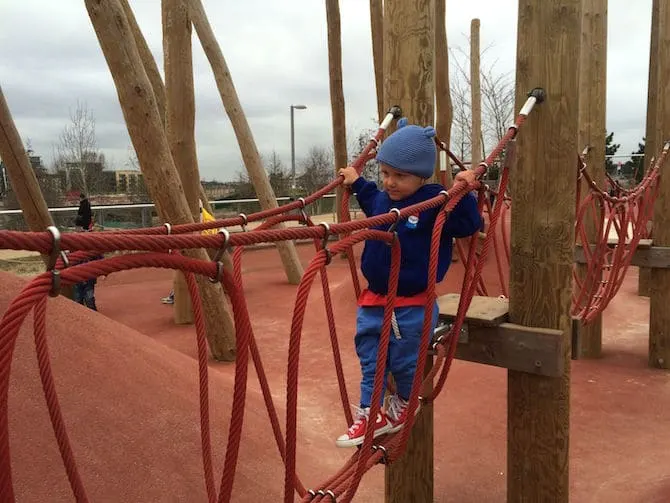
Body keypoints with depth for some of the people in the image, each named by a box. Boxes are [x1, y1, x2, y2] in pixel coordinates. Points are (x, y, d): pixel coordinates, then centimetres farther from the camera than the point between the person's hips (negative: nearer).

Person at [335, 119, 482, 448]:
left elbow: (468, 225, -22)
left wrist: (462, 194, -33)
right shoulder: (382, 200, 4)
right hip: (373, 302, 7)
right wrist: (357, 183, 26)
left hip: (412, 306, -6)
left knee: (404, 362, 10)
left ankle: (404, 403, 38)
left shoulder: (435, 202, -17)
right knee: (370, 361, 13)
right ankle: (371, 413, 26)